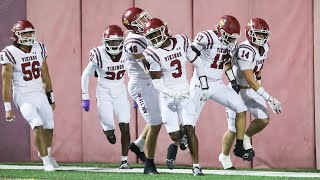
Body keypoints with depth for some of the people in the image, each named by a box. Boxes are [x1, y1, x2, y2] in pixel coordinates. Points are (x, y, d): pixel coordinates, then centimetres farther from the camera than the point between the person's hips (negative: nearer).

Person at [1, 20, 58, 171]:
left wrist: (51, 98, 15)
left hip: (40, 94, 5)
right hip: (23, 97, -5)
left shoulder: (39, 49, 2)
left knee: (49, 126, 10)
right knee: (37, 125, -20)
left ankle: (47, 154, 39)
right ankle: (46, 162, -11)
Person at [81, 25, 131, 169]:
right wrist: (85, 98, -5)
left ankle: (124, 160, 2)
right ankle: (109, 131, 31)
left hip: (120, 94, 2)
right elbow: (85, 76, -4)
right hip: (104, 95, -2)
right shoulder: (99, 55, -16)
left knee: (125, 128, -8)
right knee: (109, 130, -8)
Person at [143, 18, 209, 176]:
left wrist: (204, 86, 6)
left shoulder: (182, 42, -5)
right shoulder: (153, 53, -12)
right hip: (167, 98, -1)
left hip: (184, 94, 1)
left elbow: (197, 63, 8)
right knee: (175, 136, -5)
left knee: (189, 129, -10)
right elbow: (156, 82, -11)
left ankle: (196, 166, -5)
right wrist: (172, 93, -26)